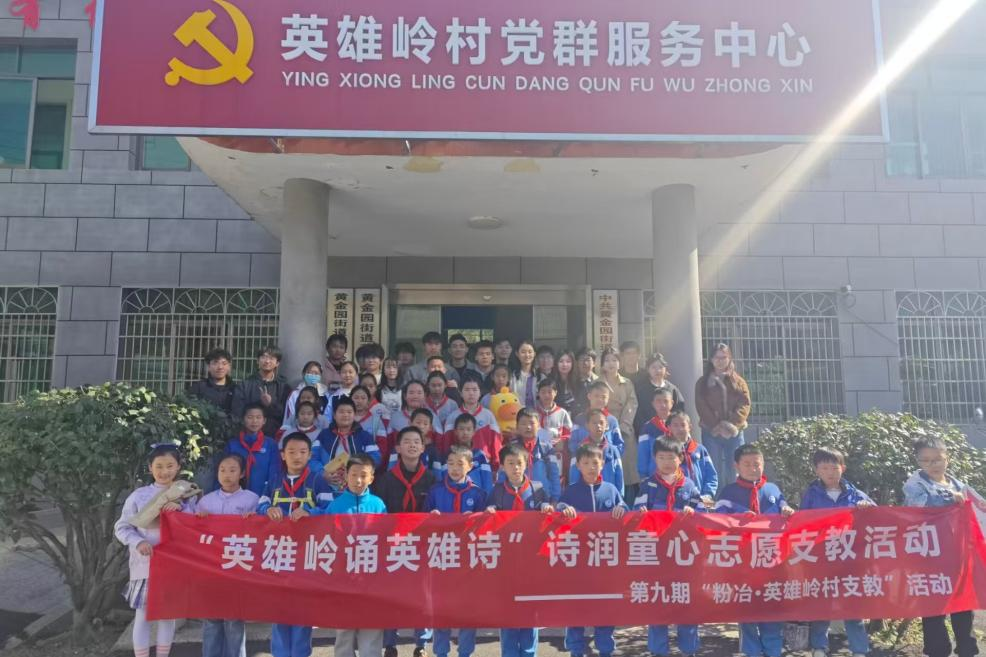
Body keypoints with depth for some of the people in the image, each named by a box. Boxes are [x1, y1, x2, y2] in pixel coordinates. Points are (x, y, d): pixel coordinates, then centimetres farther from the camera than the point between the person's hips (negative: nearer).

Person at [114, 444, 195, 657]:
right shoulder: (139, 496, -5)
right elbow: (121, 528, -1)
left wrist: (181, 508, -21)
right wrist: (138, 542, -17)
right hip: (145, 565, -2)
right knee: (143, 616, 5)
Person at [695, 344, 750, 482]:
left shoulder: (738, 382, 10)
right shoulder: (703, 383, 7)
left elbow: (744, 405, -1)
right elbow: (702, 407, -3)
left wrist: (731, 425, -14)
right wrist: (717, 426, -13)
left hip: (734, 433, 1)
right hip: (711, 433, -1)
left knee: (734, 473, 4)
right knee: (714, 472, 0)